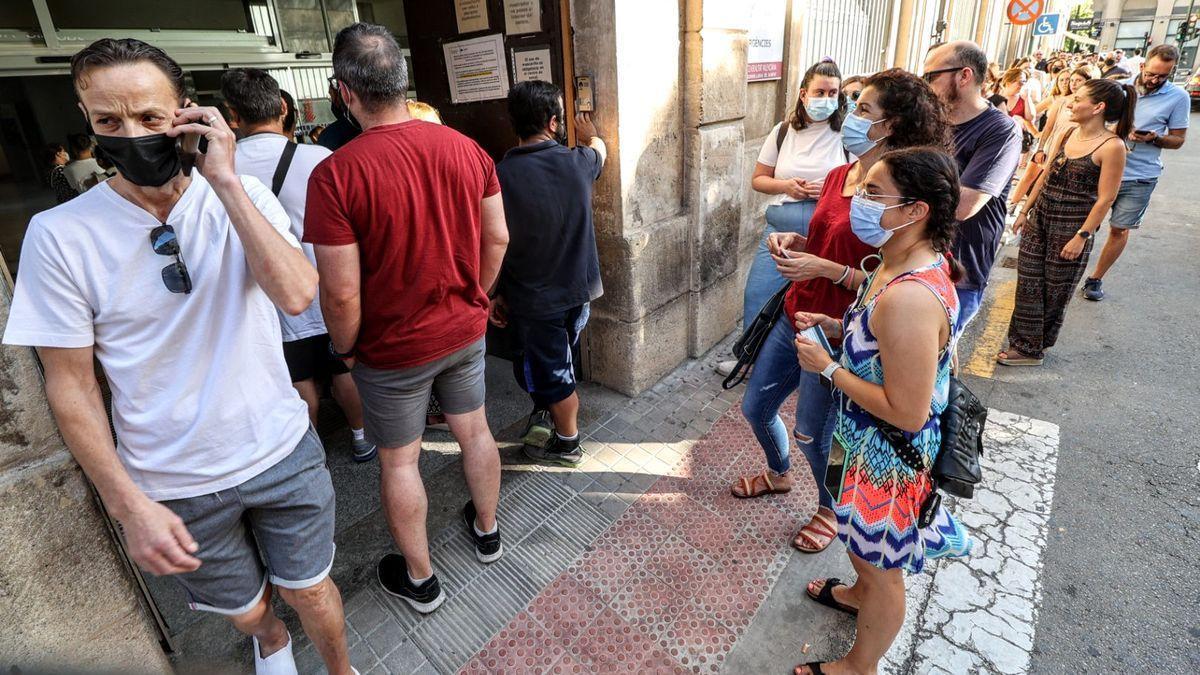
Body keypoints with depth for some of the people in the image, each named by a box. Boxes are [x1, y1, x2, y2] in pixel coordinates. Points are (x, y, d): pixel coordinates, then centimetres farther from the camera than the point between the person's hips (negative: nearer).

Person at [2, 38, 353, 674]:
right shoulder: (58, 234, -10)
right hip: (175, 485, 1)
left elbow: (296, 294, -24)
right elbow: (70, 383, -6)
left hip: (283, 453, 0)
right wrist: (129, 504, -11)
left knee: (310, 591, 18)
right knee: (246, 608, 24)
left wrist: (225, 180, -27)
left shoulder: (242, 195, -7)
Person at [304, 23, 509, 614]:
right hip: (466, 331, 5)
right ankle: (487, 531, 45)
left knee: (399, 460, 15)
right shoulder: (466, 148, -7)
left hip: (393, 349, -4)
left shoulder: (336, 174, -21)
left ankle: (420, 580, 34)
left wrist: (345, 348, -1)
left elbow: (341, 292, -20)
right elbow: (497, 239, 0)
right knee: (475, 431, 22)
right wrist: (474, 299, 14)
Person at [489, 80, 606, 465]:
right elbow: (600, 149, 17)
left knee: (550, 370, 12)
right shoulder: (577, 162, -9)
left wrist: (495, 294, 2)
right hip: (578, 288, 4)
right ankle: (546, 414, 42)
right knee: (560, 363, 25)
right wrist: (589, 134, 40)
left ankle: (566, 444, 29)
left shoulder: (501, 175, -19)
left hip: (533, 297, -4)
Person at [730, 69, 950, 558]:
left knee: (812, 434, 8)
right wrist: (794, 241, -1)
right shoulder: (838, 176, 4)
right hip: (796, 315, 8)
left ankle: (830, 509, 40)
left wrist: (826, 269, -26)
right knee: (756, 407, 18)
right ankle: (779, 474, 50)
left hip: (835, 334, -7)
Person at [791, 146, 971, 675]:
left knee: (881, 563, 17)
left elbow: (907, 414, -32)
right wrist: (834, 325, -1)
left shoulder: (910, 297, -36)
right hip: (871, 443, 9)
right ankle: (861, 593, 64)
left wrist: (827, 367, -24)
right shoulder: (907, 263, -3)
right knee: (865, 540, 34)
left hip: (888, 456, -9)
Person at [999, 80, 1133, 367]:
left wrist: (1082, 236, -16)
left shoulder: (1112, 146, -14)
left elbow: (1106, 198, -14)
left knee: (1056, 288, 8)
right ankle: (1028, 346, 17)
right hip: (1041, 218, 6)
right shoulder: (1068, 134, 5)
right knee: (1029, 282, 7)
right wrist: (1026, 211, 13)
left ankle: (1033, 345, 21)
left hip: (1072, 226, -6)